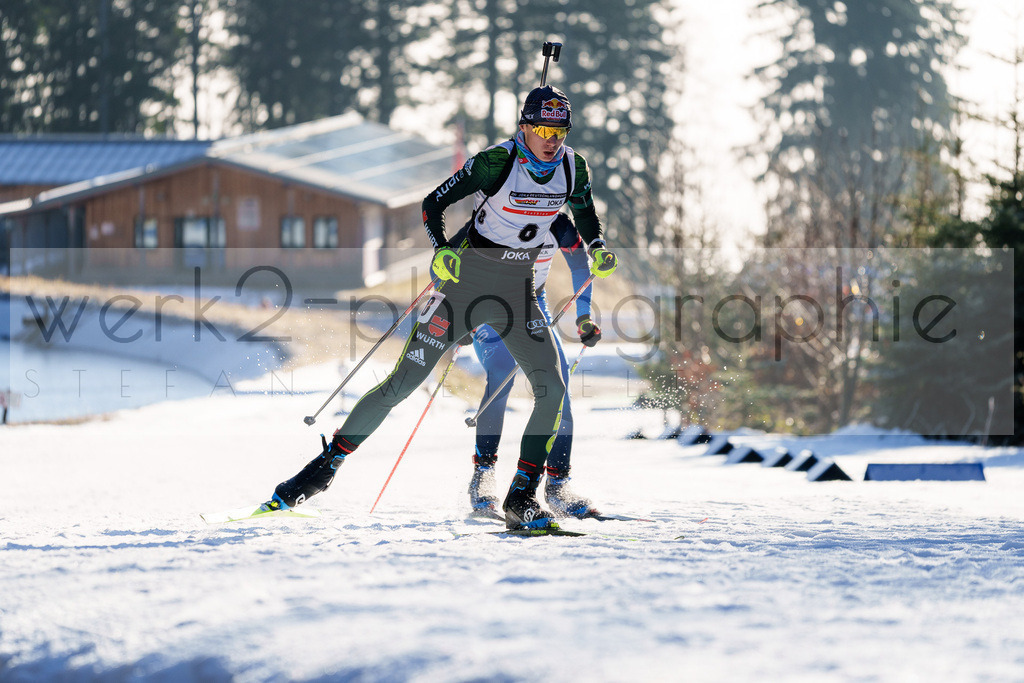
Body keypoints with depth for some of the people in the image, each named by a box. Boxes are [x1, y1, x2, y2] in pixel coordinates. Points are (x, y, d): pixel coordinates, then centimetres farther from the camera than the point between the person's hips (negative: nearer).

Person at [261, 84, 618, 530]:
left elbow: (585, 213, 17)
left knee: (551, 389, -14)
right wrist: (442, 250, -29)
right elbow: (434, 203, -12)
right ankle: (326, 464, 5)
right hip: (466, 281, -4)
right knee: (402, 383, -6)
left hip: (516, 292, 4)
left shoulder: (572, 168, -4)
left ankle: (521, 498, -6)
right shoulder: (497, 162, -18)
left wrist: (597, 248, -3)